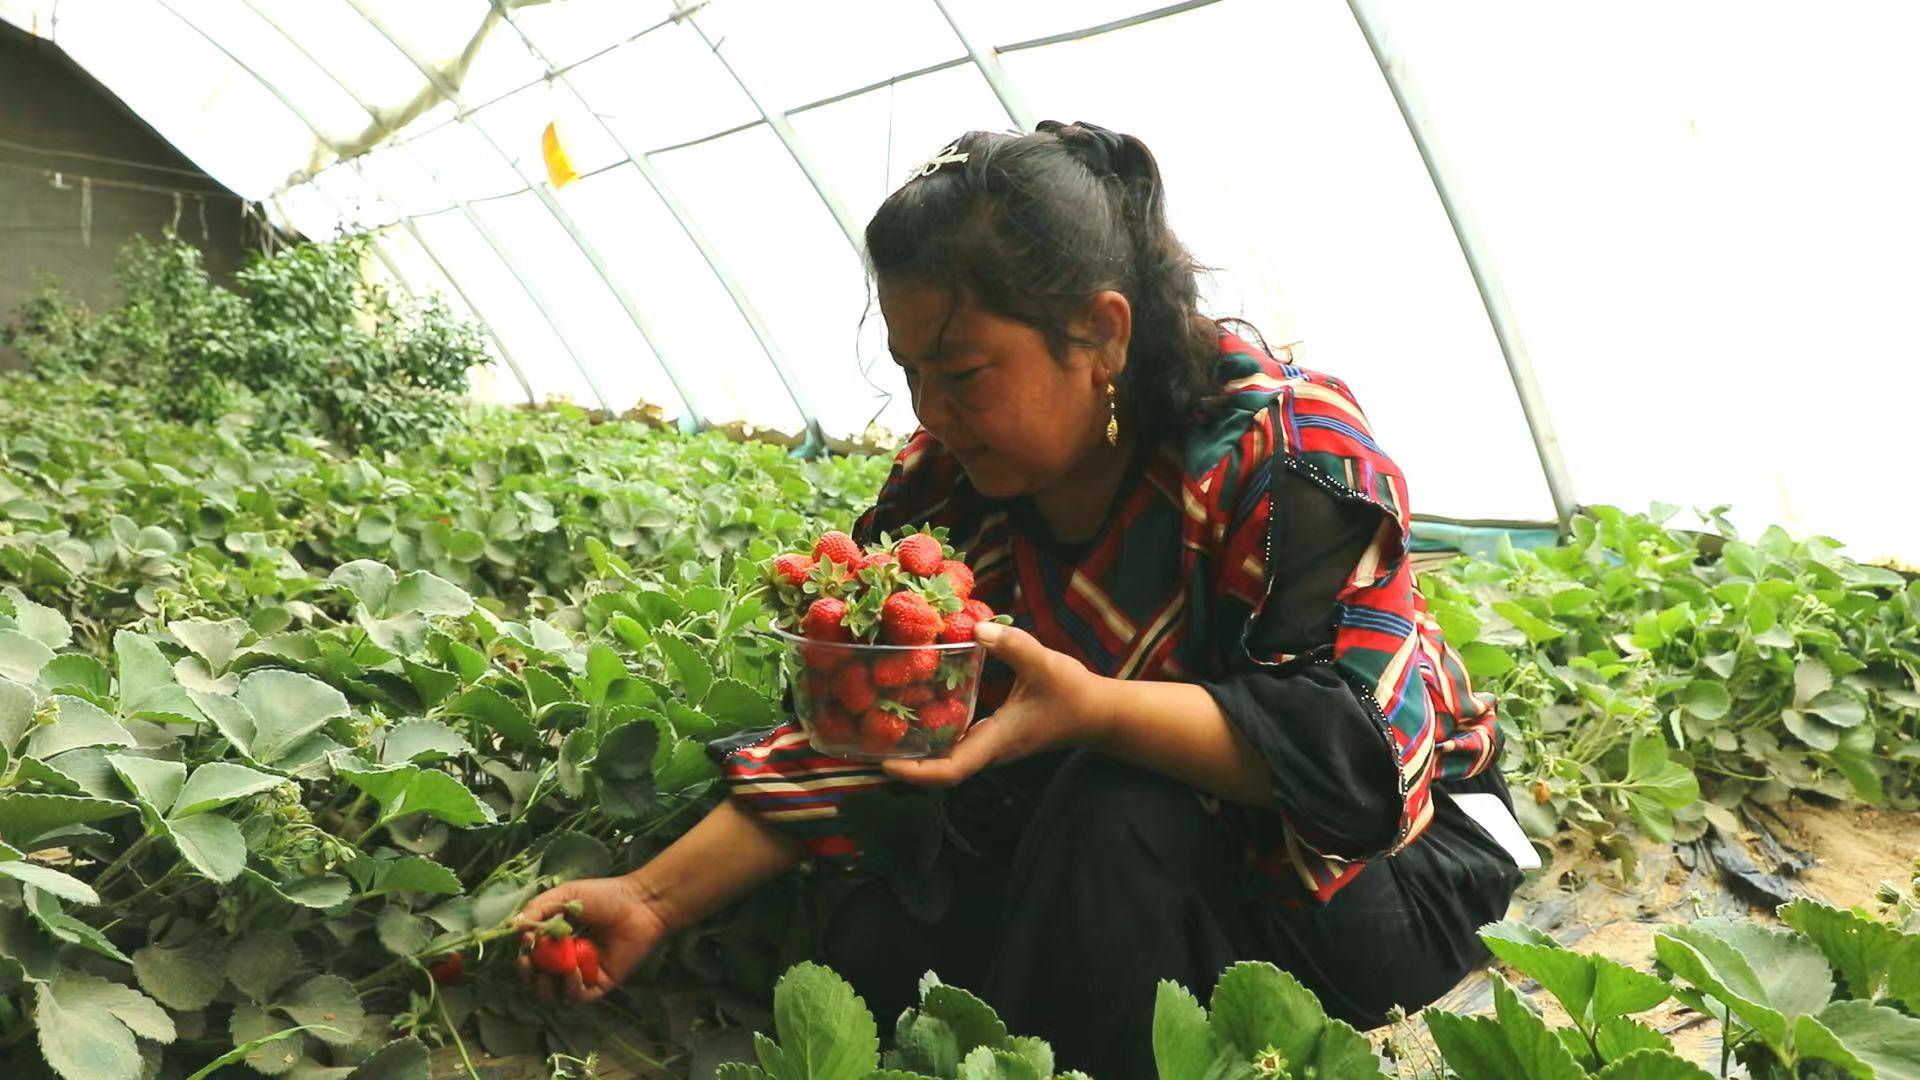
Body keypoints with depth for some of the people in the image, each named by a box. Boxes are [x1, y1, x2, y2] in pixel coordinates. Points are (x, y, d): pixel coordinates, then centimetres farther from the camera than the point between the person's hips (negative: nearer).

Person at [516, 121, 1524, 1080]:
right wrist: (655, 898, -14)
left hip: (1374, 861, -4)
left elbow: (1355, 753, -29)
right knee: (868, 959, -17)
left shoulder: (1290, 449, -24)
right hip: (1091, 848, 4)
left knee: (1108, 812, -33)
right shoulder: (949, 479, -7)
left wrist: (1089, 708, -43)